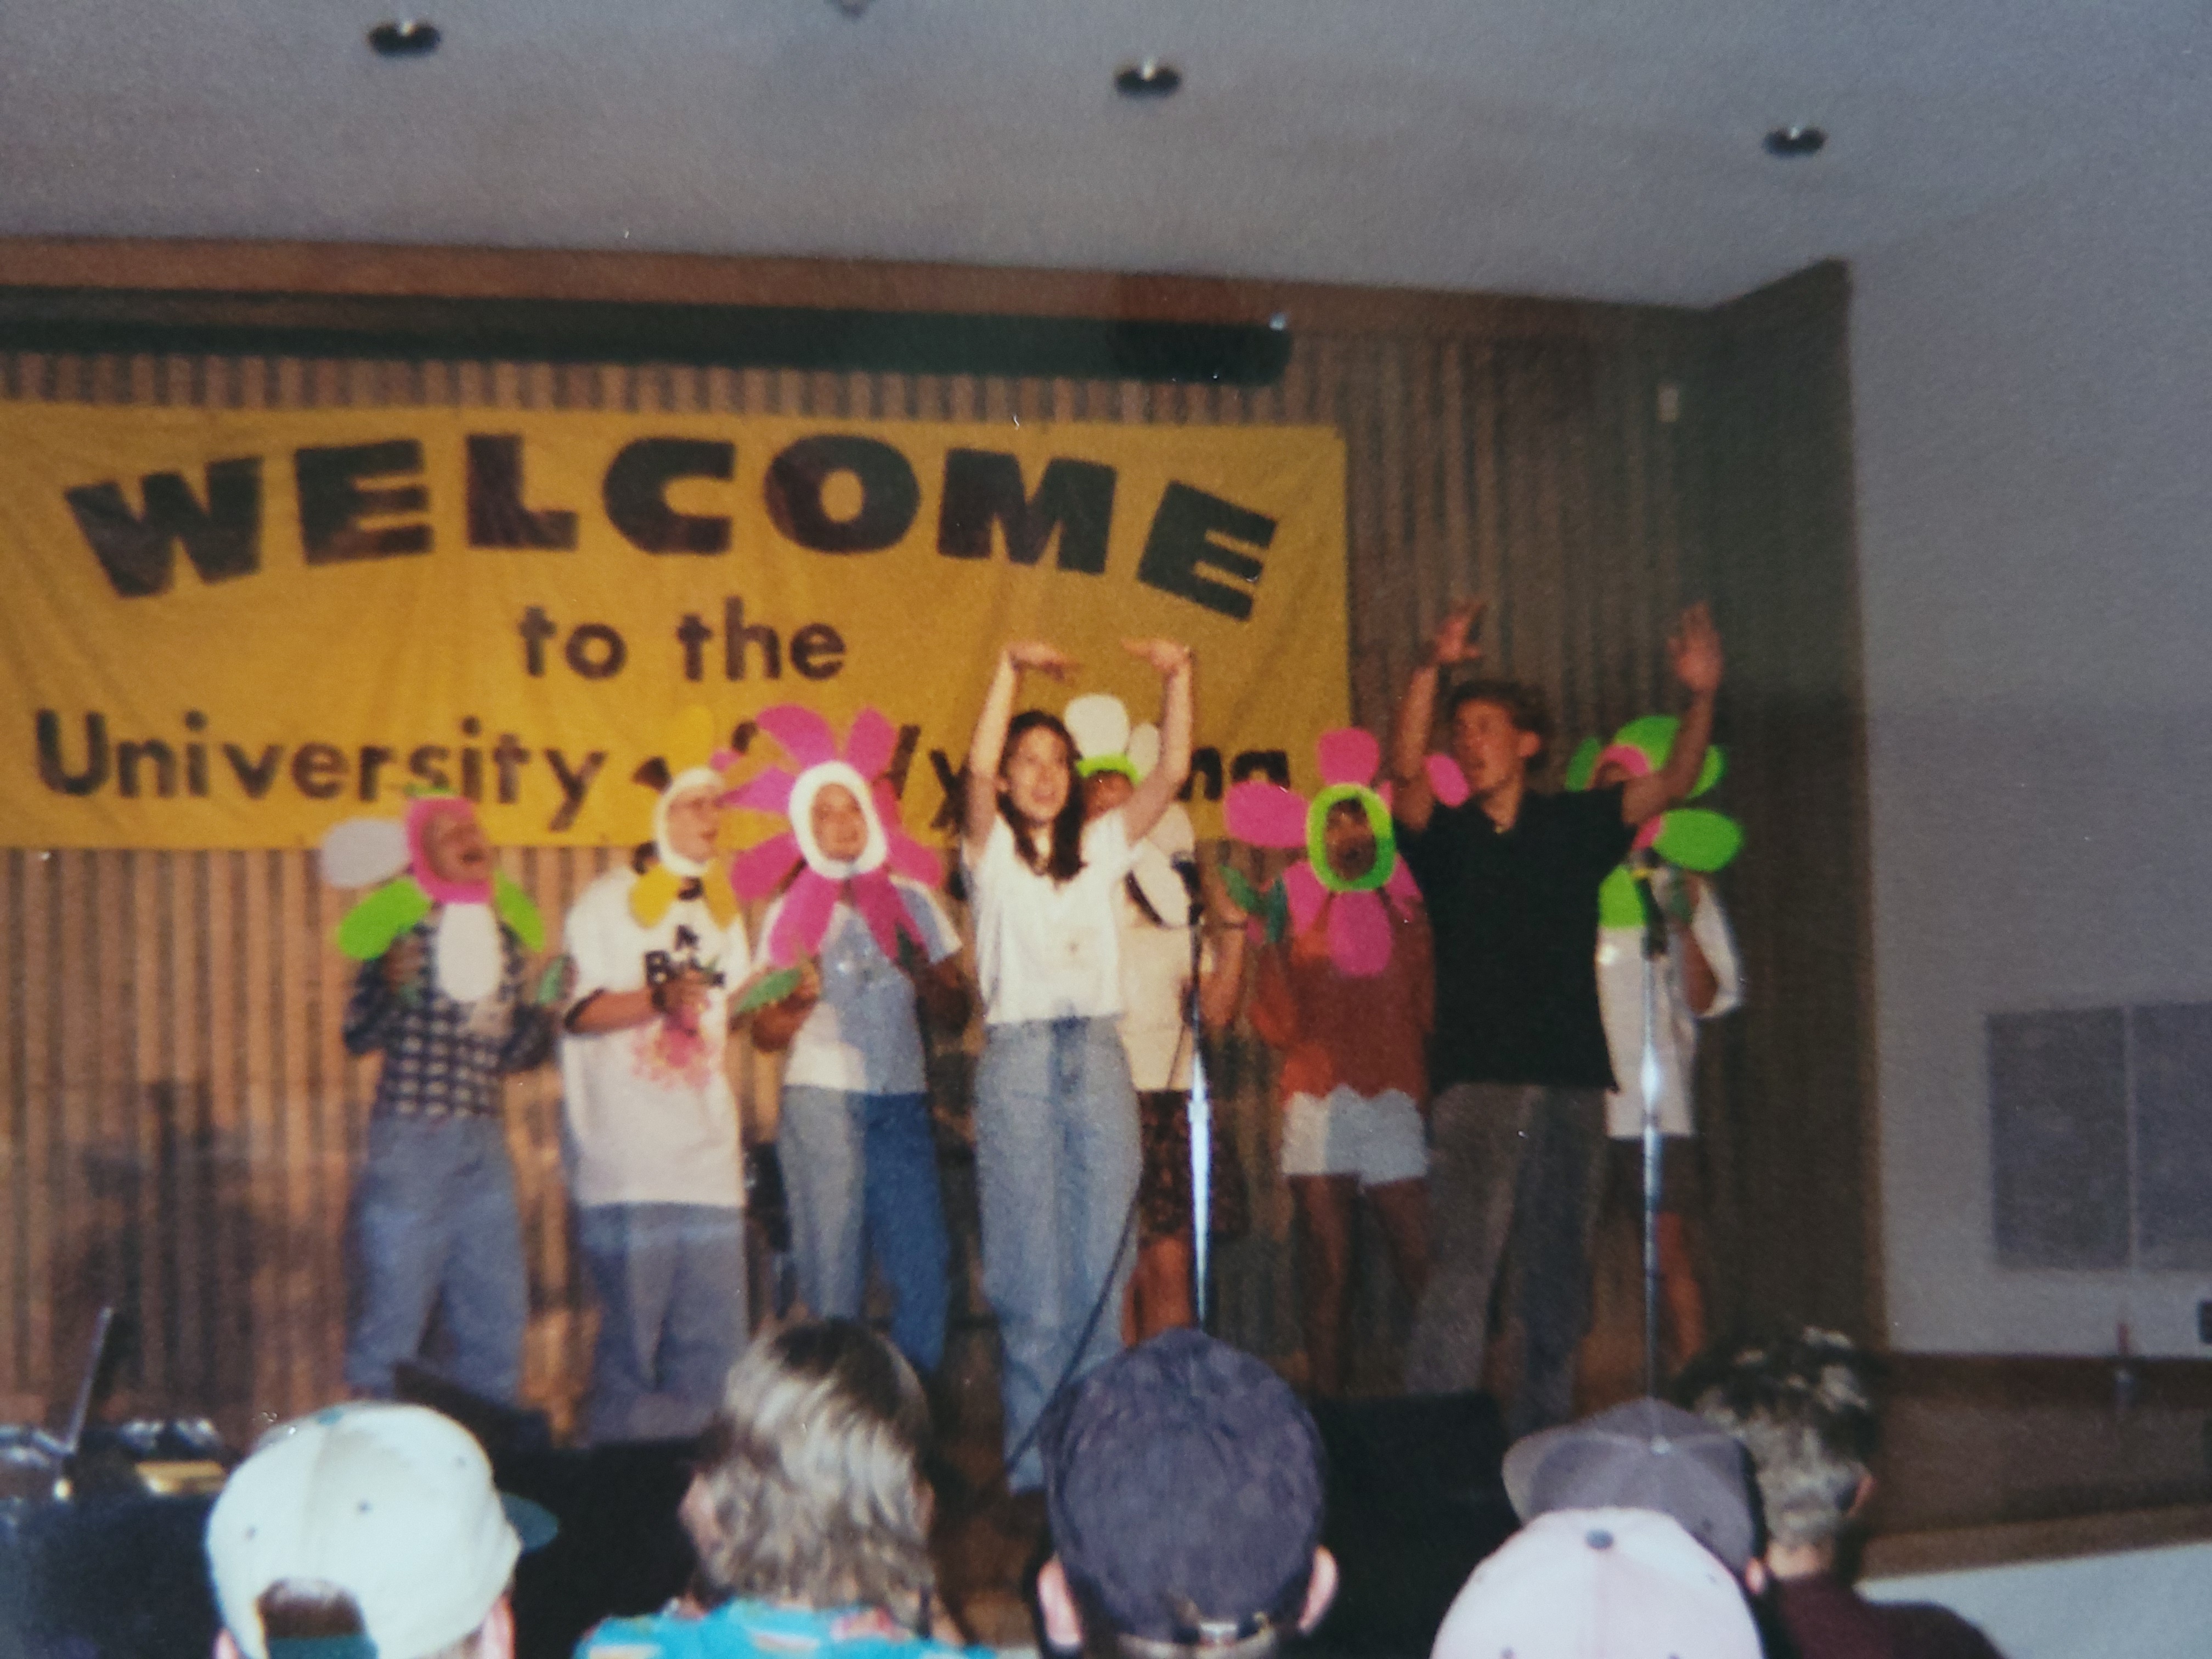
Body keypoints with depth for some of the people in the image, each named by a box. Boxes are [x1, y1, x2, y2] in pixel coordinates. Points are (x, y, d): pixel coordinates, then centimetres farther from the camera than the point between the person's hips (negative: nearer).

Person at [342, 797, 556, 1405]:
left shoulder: (504, 934, 11)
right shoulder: (404, 926, -5)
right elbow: (358, 1036, -7)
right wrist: (391, 988, -24)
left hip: (484, 1147, 6)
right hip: (409, 1144, -6)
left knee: (497, 1321, 8)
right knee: (394, 1316, -4)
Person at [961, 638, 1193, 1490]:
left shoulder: (1099, 849, 17)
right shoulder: (992, 851, 7)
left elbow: (1170, 774, 7)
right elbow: (978, 767, -11)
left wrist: (1176, 679, -4)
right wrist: (1010, 667, -16)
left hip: (1099, 1054, 3)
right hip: (1019, 1055, -3)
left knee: (1103, 1270, 2)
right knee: (1031, 1270, -4)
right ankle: (1032, 1459, 1)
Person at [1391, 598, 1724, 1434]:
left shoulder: (1573, 826, 13)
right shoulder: (1444, 834, 7)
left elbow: (1672, 784, 4)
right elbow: (1405, 771, -12)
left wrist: (1700, 698, -13)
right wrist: (1430, 670, -26)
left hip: (1571, 1079, 3)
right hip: (1477, 1076, -3)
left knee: (1559, 1275, 7)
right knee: (1465, 1263, -14)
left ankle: (1540, 1443, 16)